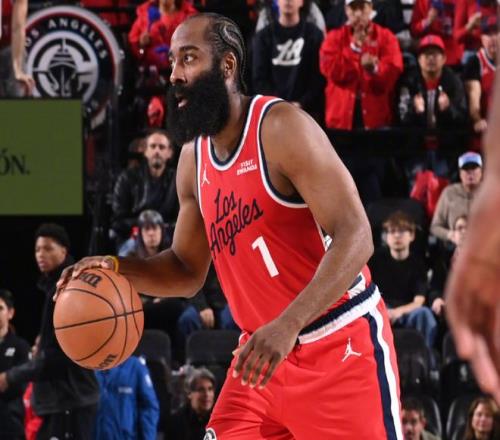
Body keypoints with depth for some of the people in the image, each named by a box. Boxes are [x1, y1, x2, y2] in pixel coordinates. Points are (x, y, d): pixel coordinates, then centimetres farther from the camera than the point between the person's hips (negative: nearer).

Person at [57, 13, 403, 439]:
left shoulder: (281, 128, -16)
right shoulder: (194, 158, 8)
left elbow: (355, 235, -23)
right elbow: (189, 270, 19)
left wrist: (288, 325, -34)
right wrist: (117, 268, -2)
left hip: (342, 344, -7)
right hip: (266, 354, 7)